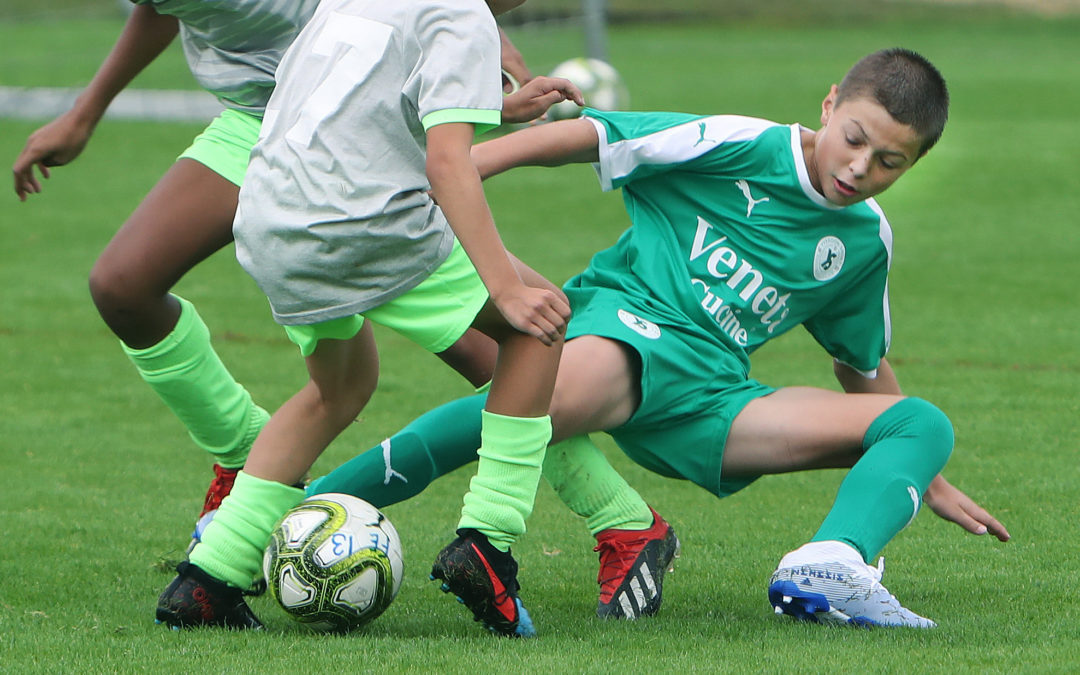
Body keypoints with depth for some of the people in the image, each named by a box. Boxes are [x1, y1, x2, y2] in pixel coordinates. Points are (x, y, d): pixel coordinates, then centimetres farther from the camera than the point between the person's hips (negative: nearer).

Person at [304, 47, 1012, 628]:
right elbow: (582, 137, -4)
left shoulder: (866, 243, 16)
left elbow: (865, 367, 33)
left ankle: (829, 567, -37)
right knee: (558, 395, -43)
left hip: (713, 402, 6)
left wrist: (927, 479, 37)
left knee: (924, 424, -7)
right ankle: (309, 506, -39)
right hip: (629, 321, -6)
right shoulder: (741, 146, -2)